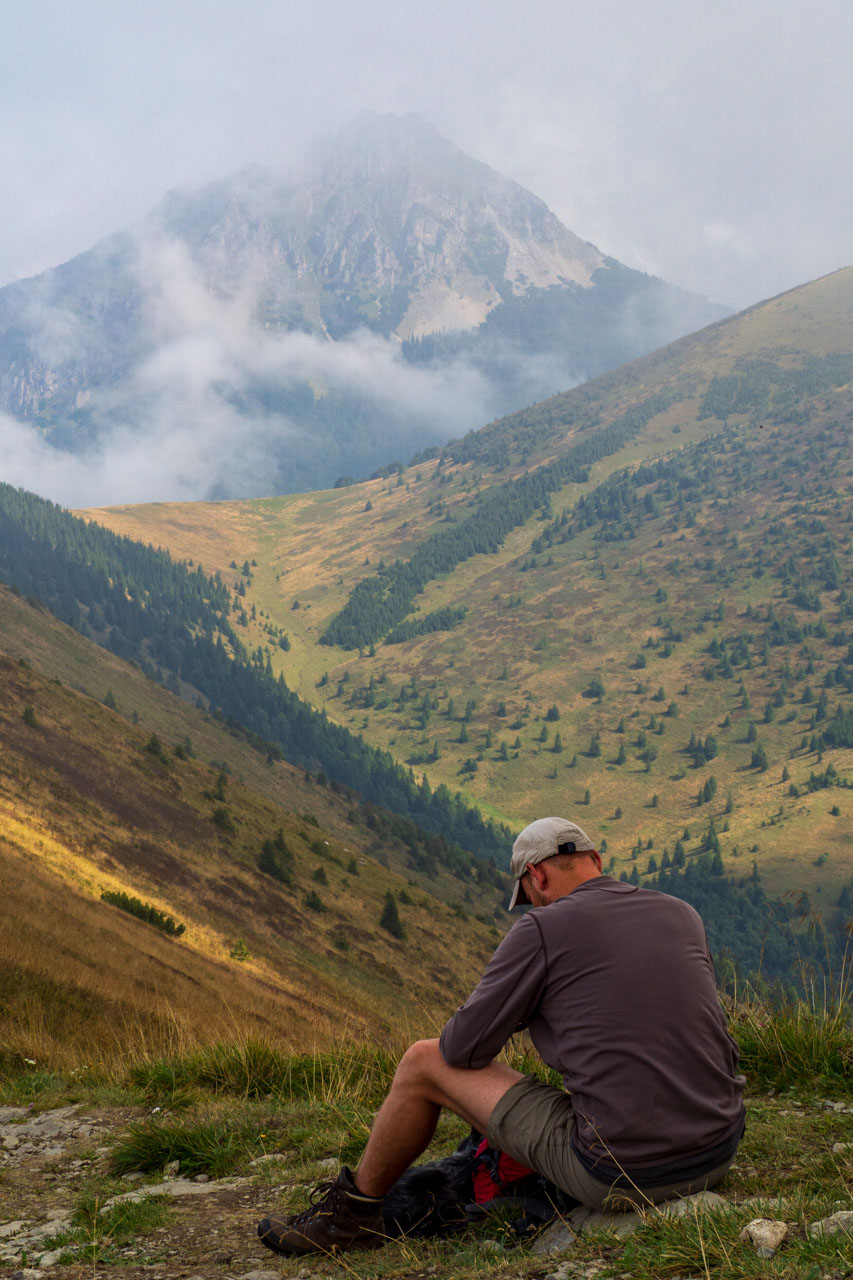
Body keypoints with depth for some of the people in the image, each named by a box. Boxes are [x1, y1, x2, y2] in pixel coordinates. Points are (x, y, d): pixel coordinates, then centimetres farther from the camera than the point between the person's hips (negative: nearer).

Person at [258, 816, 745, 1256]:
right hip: (719, 1155, 6)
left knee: (424, 1062, 9)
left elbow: (462, 1048, -1)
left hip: (619, 1174, -6)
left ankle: (354, 1212, 30)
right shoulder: (684, 915, 10)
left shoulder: (542, 929, -7)